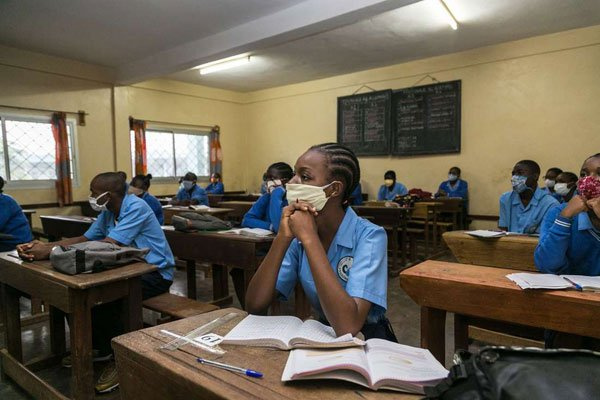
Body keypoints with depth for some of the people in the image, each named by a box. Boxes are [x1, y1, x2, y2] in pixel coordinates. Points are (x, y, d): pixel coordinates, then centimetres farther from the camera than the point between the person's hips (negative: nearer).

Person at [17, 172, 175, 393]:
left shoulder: (136, 207, -23)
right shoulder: (108, 212, 7)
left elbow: (107, 245, -31)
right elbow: (84, 239, 5)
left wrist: (52, 251, -29)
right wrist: (45, 246, -11)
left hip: (155, 273, -9)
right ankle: (99, 347, 17)